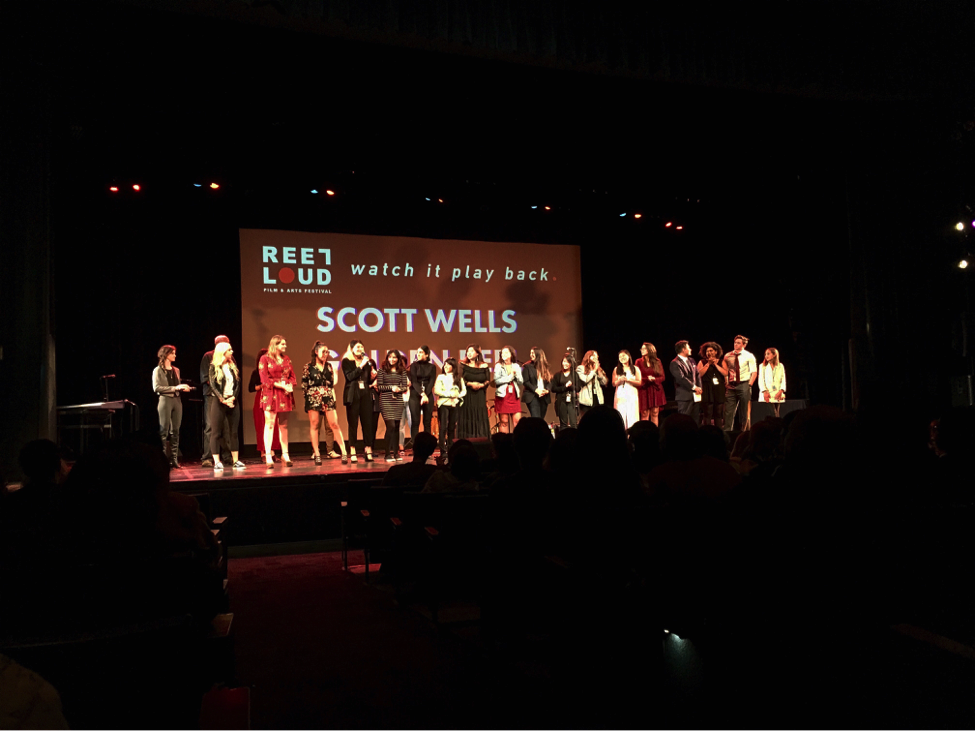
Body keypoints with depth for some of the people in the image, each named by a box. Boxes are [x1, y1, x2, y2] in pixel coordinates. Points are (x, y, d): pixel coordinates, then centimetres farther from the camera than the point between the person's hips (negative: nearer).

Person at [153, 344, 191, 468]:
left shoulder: (176, 370, 17)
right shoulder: (158, 370, -1)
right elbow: (156, 388, -11)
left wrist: (183, 388, 2)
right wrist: (174, 388, -16)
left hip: (177, 401, 6)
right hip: (165, 400, -5)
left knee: (175, 431, 3)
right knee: (164, 431, -5)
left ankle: (173, 459, 6)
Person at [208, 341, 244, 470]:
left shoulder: (233, 366, 13)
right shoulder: (214, 367, -1)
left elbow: (238, 384, 7)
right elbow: (213, 386, -8)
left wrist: (233, 398, -8)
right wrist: (223, 400, -16)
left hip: (232, 401, 5)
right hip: (218, 402, -5)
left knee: (233, 432, 5)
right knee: (216, 432, -2)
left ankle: (236, 460, 8)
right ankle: (217, 462, -1)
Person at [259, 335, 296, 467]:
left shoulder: (286, 359, 16)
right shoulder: (265, 359, 0)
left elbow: (292, 377, 14)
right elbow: (265, 379, -7)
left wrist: (290, 385, -7)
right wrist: (281, 385, -13)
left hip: (285, 396, 5)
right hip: (271, 395, -5)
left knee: (283, 425, 7)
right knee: (269, 424, -7)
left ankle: (285, 455, 12)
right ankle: (268, 457, -7)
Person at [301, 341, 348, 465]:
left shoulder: (329, 366, 13)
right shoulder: (308, 366, 3)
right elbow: (304, 384, 4)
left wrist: (333, 397, 7)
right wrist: (309, 394, 0)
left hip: (328, 399, 2)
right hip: (313, 399, -2)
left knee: (334, 424, -4)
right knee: (314, 426, 1)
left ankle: (344, 452, -6)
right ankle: (316, 454, 6)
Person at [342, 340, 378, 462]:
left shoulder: (367, 362, 16)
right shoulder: (346, 362, 4)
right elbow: (349, 376, -11)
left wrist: (373, 377, -3)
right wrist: (361, 366, -15)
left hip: (365, 395, 4)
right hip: (353, 395, -4)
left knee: (367, 422, -1)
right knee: (353, 423, -3)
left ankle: (368, 450, 1)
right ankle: (352, 452, 0)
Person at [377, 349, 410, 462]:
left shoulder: (402, 371, 11)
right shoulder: (382, 370, 3)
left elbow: (405, 387, 9)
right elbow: (379, 386, 0)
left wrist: (399, 389, -11)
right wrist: (391, 387, -11)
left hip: (398, 401, 3)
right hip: (386, 401, -3)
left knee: (397, 426, 5)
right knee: (391, 425, -12)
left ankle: (396, 452, 14)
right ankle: (388, 454, -5)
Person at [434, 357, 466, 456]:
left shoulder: (459, 378, 13)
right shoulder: (440, 377, 7)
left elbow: (464, 391, 9)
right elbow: (436, 390, -4)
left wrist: (458, 395, -10)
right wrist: (449, 394, -12)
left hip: (454, 404, 2)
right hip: (443, 404, -2)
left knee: (452, 427, 4)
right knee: (443, 427, -7)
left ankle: (451, 449, 11)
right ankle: (443, 450, -7)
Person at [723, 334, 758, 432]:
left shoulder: (749, 356, 1)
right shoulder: (728, 356, 9)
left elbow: (754, 372, -2)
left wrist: (749, 385, -10)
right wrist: (726, 383, 1)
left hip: (743, 385, -3)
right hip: (731, 386, 3)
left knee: (745, 412, 3)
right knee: (729, 411, 0)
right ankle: (727, 432, 4)